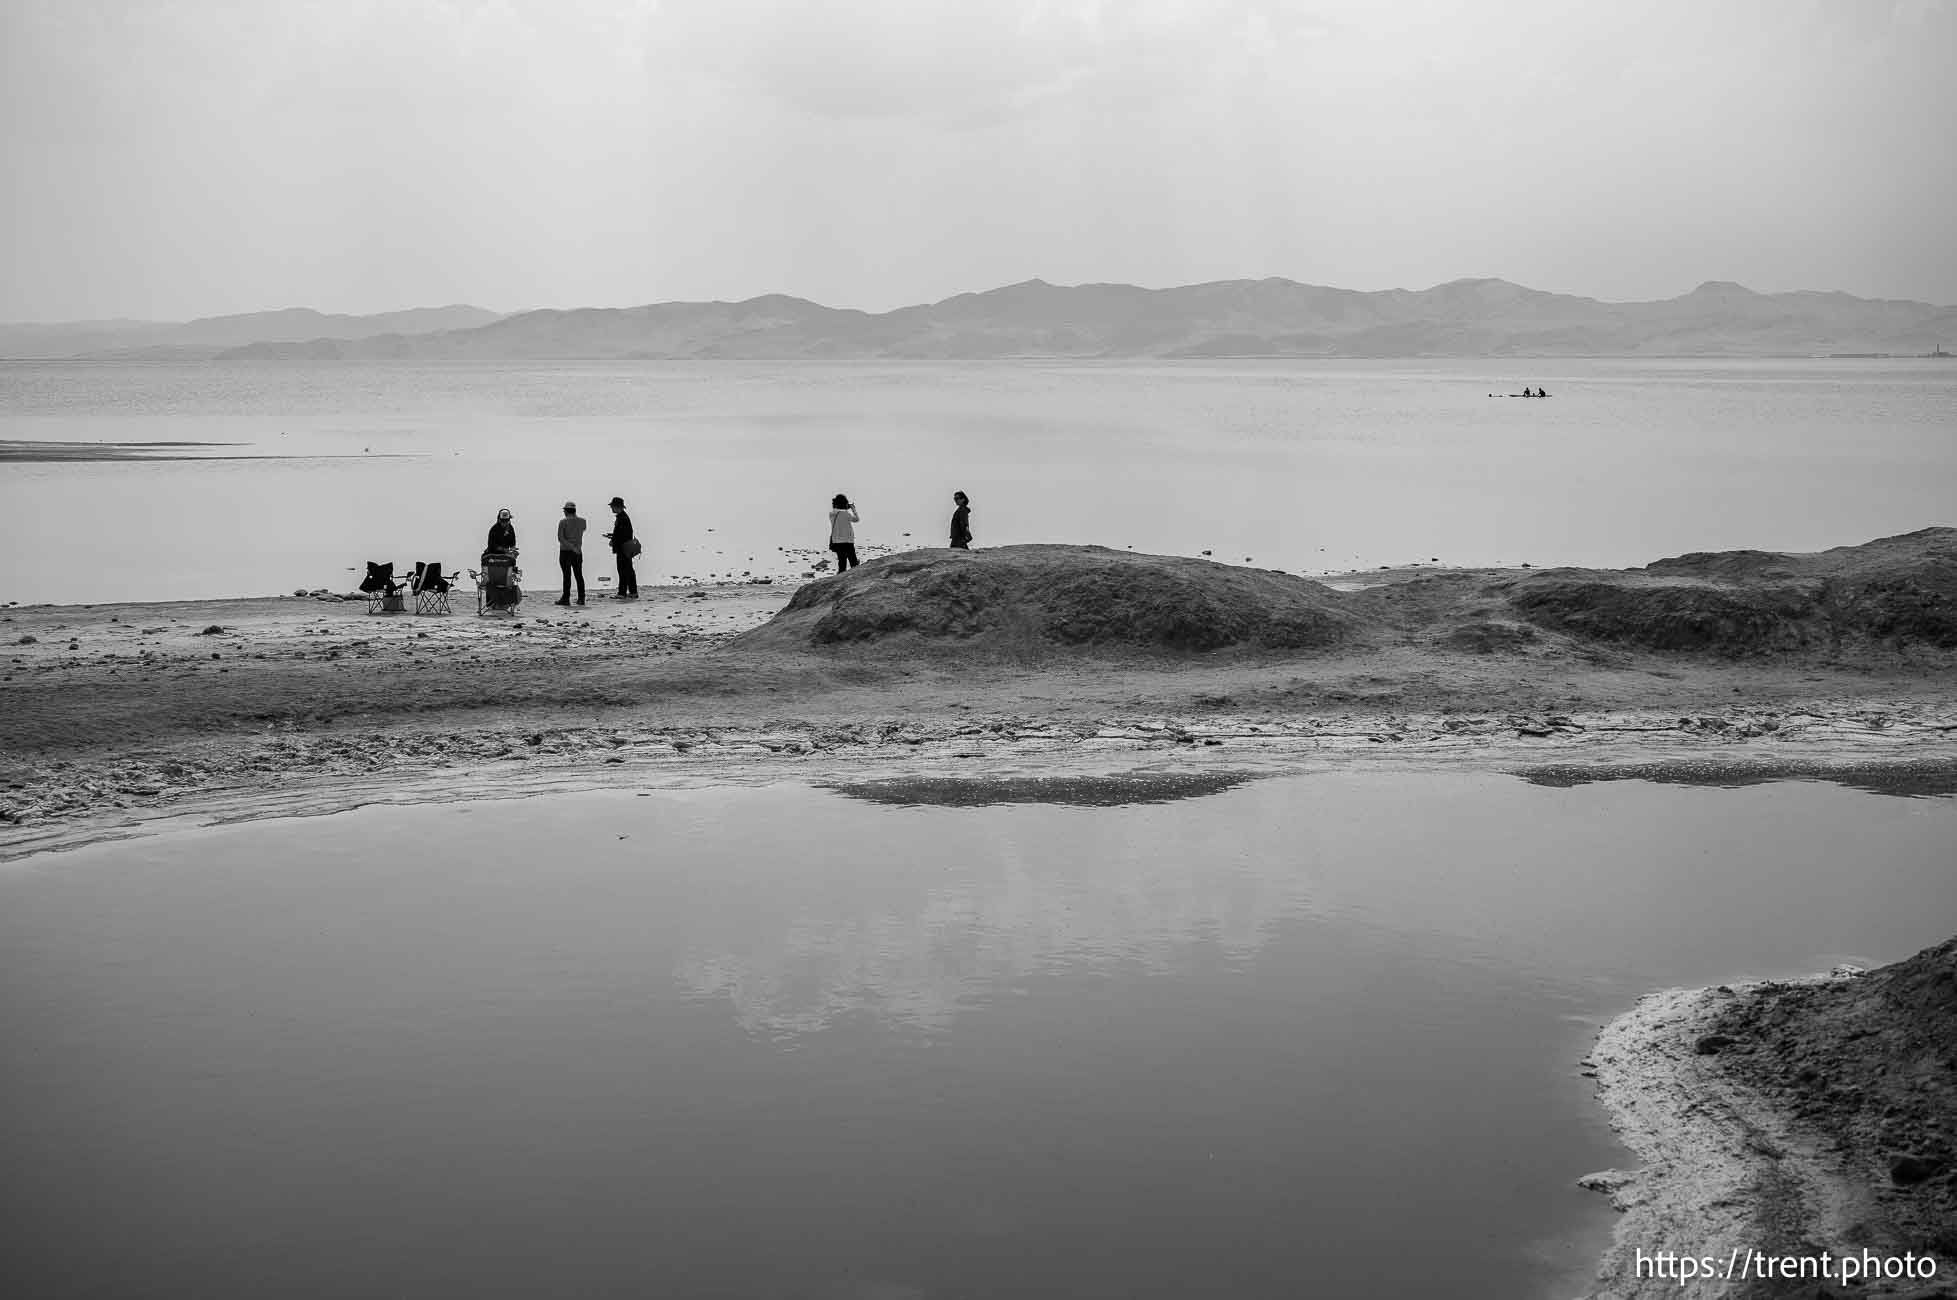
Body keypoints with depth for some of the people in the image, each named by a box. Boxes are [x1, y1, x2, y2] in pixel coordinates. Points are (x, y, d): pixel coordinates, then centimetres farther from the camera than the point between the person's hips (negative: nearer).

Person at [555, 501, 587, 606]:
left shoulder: (563, 522, -10)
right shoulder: (582, 522, 2)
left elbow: (560, 538, -18)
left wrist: (572, 547, -18)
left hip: (565, 551, -4)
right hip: (578, 552, 4)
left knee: (567, 575, -2)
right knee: (579, 575, 9)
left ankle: (566, 598, 0)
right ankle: (581, 598, 9)